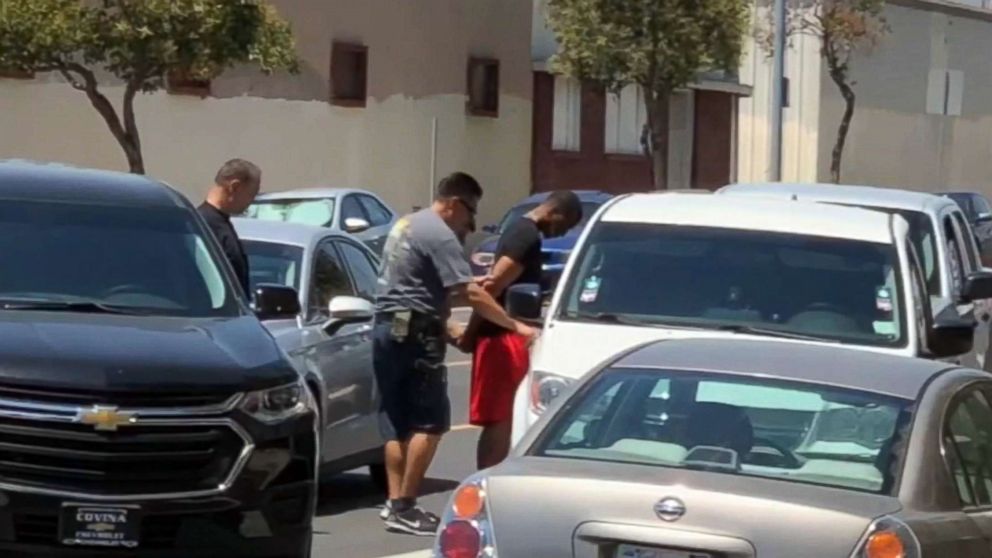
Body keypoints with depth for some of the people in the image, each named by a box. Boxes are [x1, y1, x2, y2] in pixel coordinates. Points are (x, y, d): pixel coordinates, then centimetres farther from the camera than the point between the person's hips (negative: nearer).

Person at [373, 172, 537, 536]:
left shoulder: (406, 225, 18)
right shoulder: (439, 235, -12)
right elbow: (470, 294, -18)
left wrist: (445, 326, 20)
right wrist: (515, 326, -13)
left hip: (386, 328, 10)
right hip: (414, 334, -10)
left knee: (397, 423, 11)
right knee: (429, 423, -7)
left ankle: (395, 503, 9)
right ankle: (404, 508, -10)